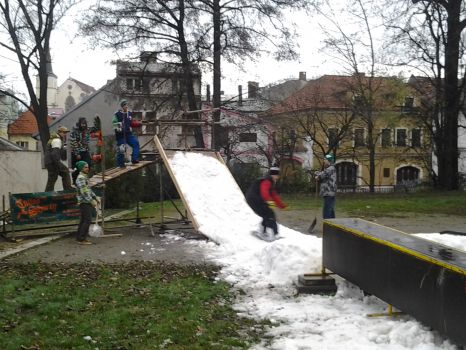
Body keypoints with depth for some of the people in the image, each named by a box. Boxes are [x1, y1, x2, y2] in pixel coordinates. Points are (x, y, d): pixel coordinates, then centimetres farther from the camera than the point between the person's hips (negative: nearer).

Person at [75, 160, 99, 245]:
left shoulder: (85, 177, 16)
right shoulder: (80, 178, -16)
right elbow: (84, 192, -22)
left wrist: (95, 197, 19)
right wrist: (92, 201, -21)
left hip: (86, 202, 10)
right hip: (84, 202, -10)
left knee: (83, 220, 12)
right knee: (88, 220, -10)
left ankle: (79, 237, 18)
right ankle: (82, 239, -8)